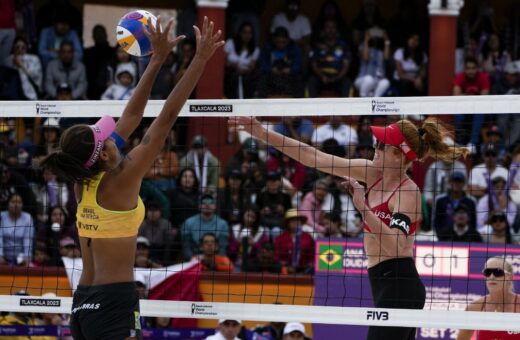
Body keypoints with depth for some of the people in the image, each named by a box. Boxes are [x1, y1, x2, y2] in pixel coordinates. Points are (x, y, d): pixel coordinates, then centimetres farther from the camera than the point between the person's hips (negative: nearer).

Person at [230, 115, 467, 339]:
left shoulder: (408, 192, -14)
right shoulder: (374, 174, 7)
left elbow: (396, 246, -27)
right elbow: (313, 158, 8)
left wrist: (363, 208, -33)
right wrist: (264, 134, 5)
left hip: (398, 288, -9)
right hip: (385, 286, 9)